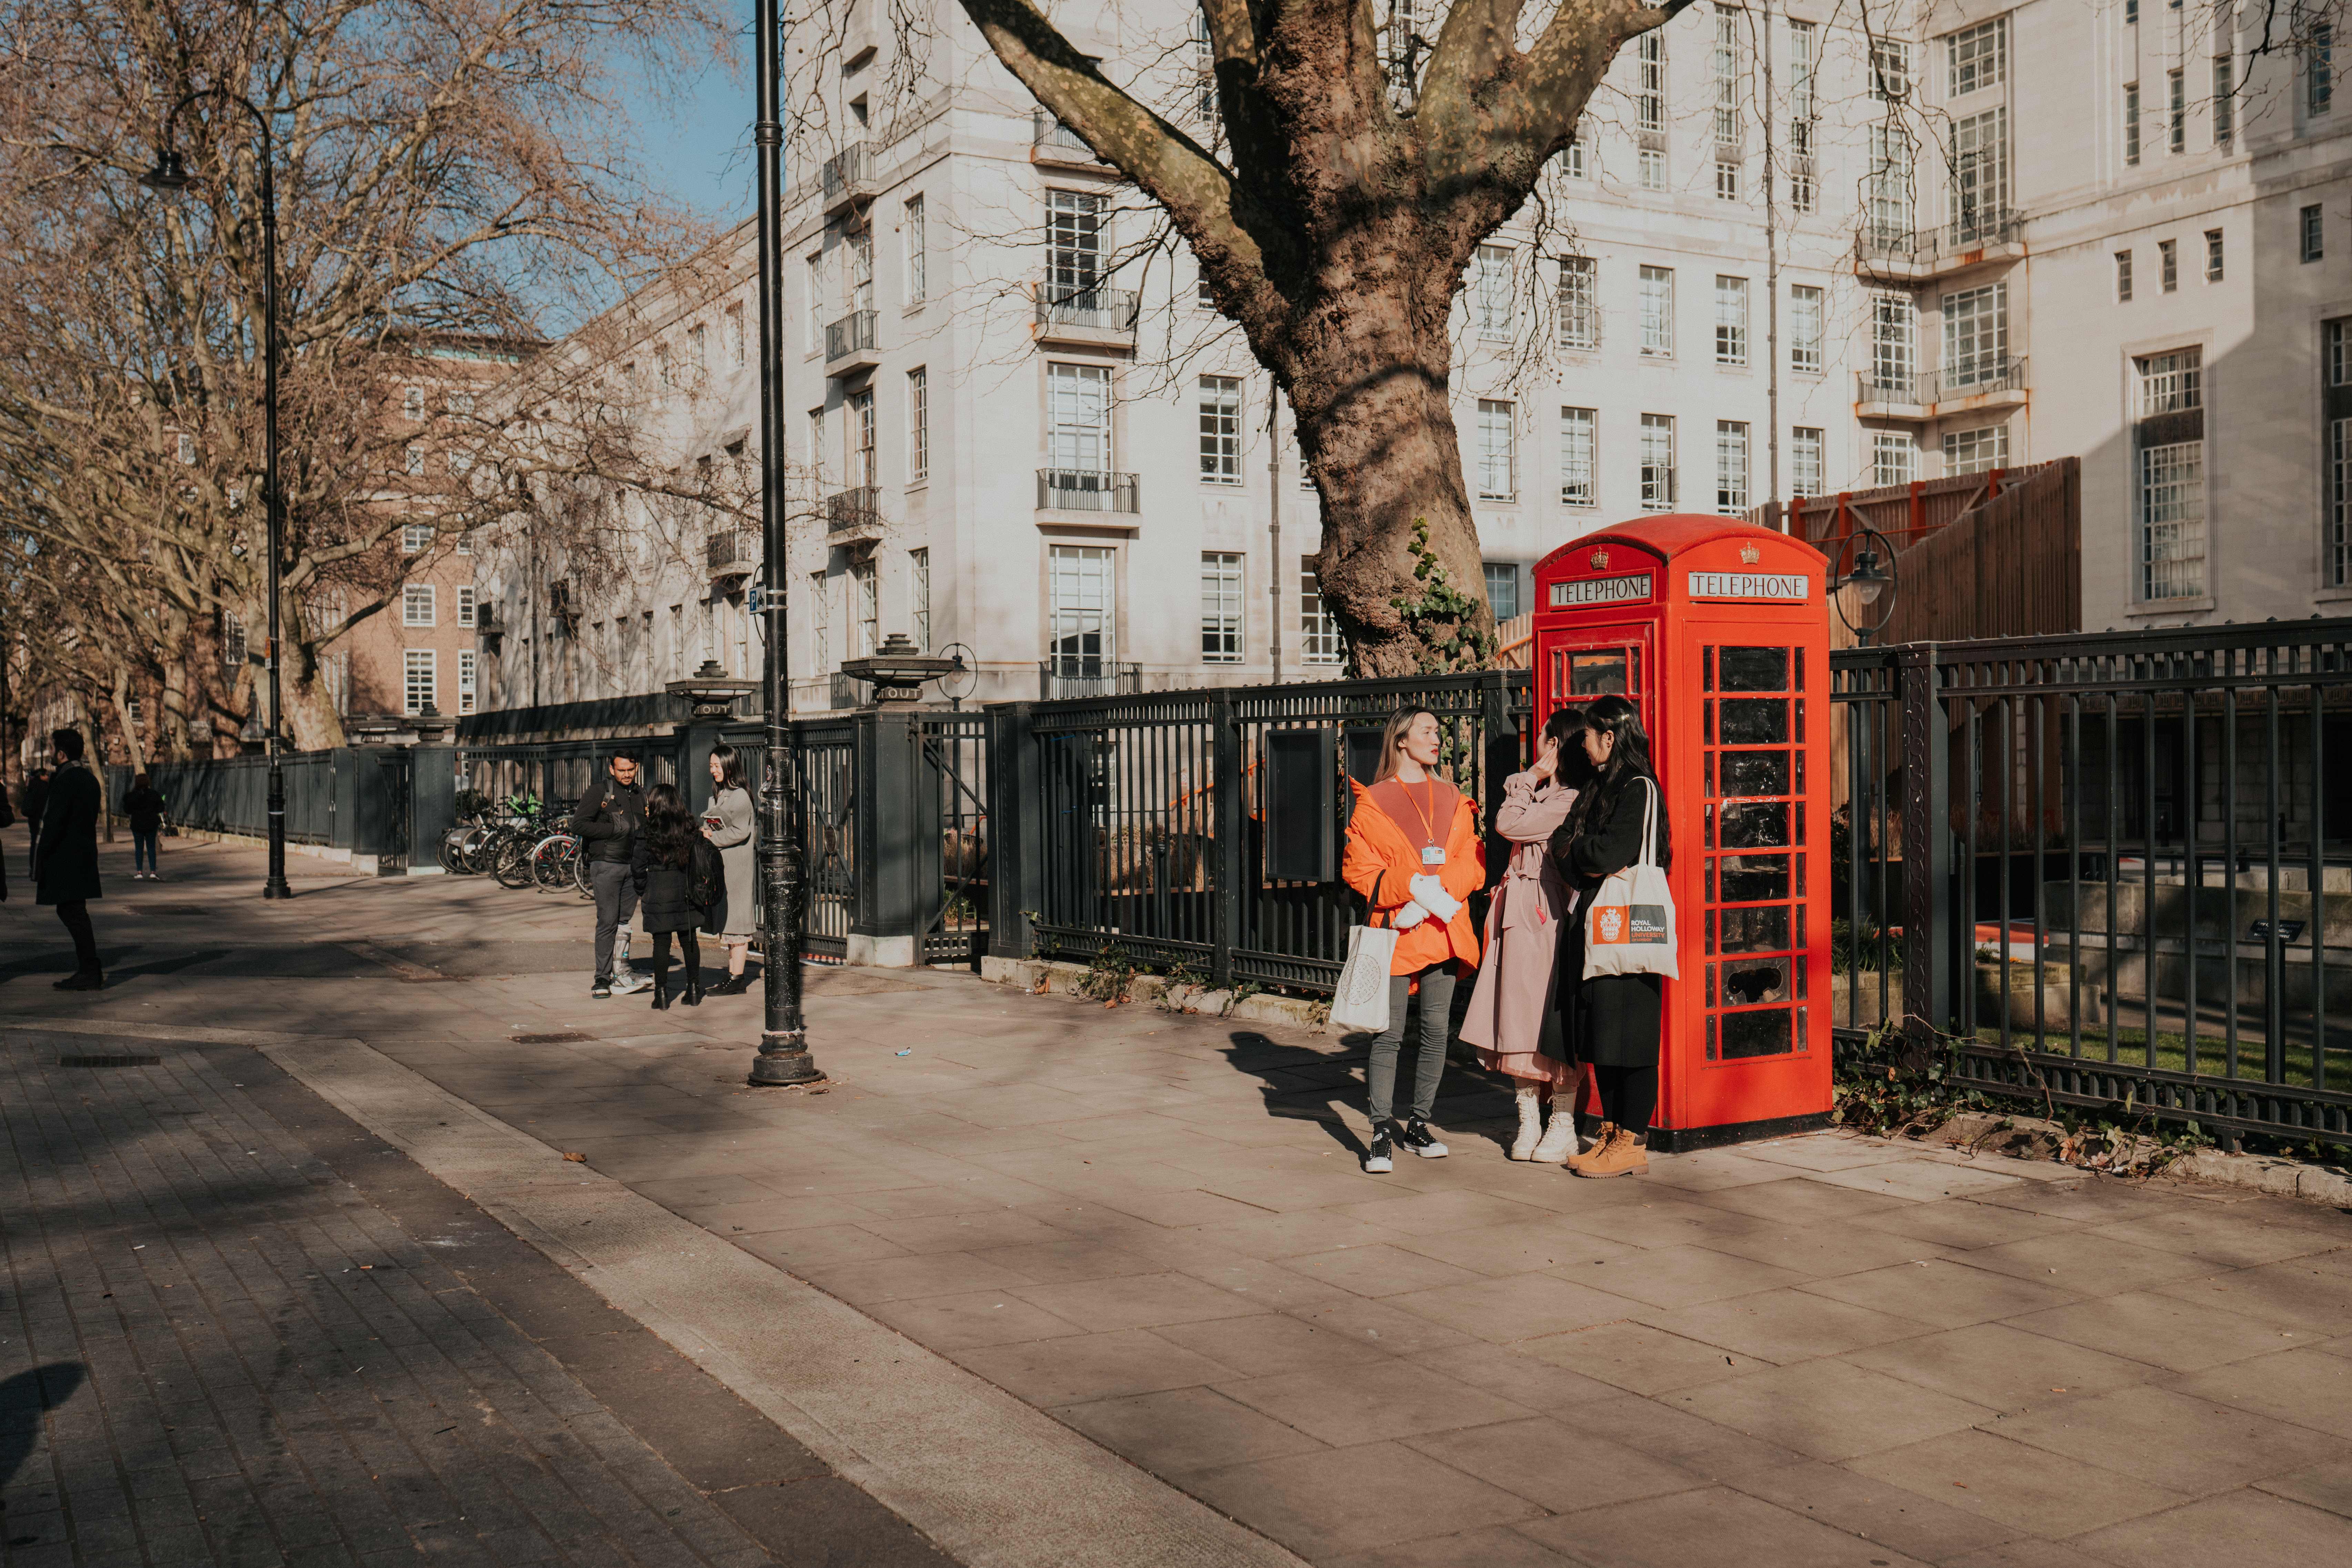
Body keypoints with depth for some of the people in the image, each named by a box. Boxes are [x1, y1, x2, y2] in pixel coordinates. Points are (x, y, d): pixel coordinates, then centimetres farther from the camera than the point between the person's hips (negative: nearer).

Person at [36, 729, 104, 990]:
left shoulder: (64, 781, -16)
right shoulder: (90, 779, 12)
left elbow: (53, 823, -18)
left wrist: (40, 860, -13)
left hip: (65, 860, -9)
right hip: (85, 856, 9)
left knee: (74, 915, -5)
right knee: (75, 915, 15)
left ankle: (90, 974, -4)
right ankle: (88, 971, 18)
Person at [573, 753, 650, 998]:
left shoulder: (639, 795, 14)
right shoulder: (599, 791, -5)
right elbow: (578, 824, -13)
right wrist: (615, 829, -16)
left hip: (632, 866, 6)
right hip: (606, 865, -6)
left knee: (625, 921, 9)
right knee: (608, 922, -7)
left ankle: (621, 972, 17)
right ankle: (602, 979, -2)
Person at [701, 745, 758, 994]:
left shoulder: (740, 796, -12)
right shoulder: (718, 795, 16)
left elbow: (740, 832, -17)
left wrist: (712, 838, -12)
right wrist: (705, 833, 1)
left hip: (737, 864, -9)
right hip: (721, 863, 9)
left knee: (736, 920, -6)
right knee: (725, 919, 10)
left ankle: (737, 978, -4)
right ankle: (733, 974, 15)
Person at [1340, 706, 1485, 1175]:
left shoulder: (1451, 800, 14)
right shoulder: (1373, 802, 2)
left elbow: (1471, 864, 7)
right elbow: (1358, 868, -3)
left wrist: (1436, 893, -11)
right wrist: (1411, 887, -17)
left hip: (1442, 928, 4)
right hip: (1396, 929, -4)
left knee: (1437, 1029, 5)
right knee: (1390, 1034, -6)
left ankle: (1419, 1125, 17)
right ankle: (1383, 1133, 0)